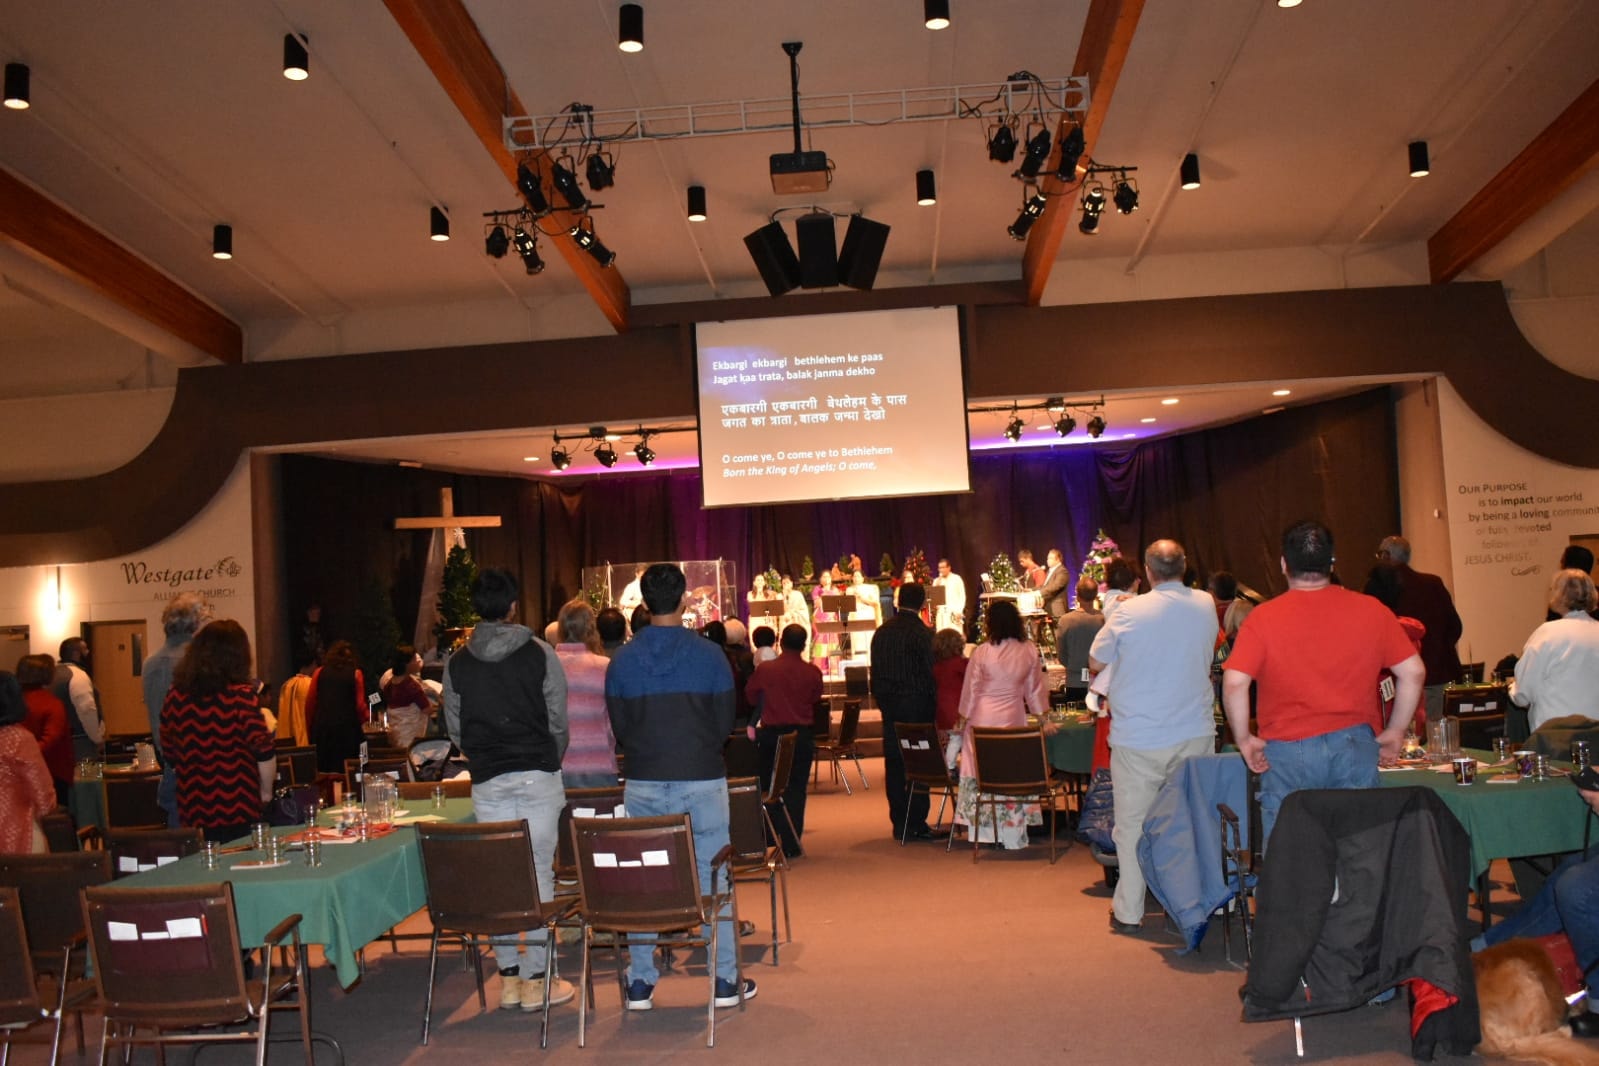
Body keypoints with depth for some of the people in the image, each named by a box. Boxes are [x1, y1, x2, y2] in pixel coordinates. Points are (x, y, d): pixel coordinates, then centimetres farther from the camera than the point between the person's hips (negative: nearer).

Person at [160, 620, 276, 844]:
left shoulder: (175, 696, 1)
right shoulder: (241, 695, -13)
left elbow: (170, 755, 11)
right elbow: (264, 753, -13)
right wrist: (266, 791, 3)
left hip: (193, 812, 4)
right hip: (239, 814, -4)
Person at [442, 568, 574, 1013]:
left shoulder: (457, 663, 3)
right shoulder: (540, 654, -5)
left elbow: (455, 729, 8)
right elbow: (559, 720, -1)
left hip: (488, 783, 3)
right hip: (538, 776, -2)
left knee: (497, 876, 9)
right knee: (539, 874, 2)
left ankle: (509, 977, 14)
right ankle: (536, 979, 5)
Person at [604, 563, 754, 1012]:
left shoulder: (622, 661, -1)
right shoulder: (708, 654, -6)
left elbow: (619, 730, 4)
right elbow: (725, 724, 0)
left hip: (643, 785, 2)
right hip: (702, 781, -2)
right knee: (711, 878, 7)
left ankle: (640, 984, 16)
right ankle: (725, 981, 14)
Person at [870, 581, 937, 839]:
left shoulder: (881, 633, 7)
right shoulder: (922, 634, -11)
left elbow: (875, 672, 10)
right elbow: (931, 673, -12)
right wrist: (934, 705, -2)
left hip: (889, 704, 5)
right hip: (917, 705, -5)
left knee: (893, 764, 8)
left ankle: (899, 824, 12)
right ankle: (916, 823, 1)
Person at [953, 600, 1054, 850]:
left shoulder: (982, 652, -10)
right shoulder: (1029, 651, -3)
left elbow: (970, 691, -3)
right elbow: (1035, 688, 6)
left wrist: (962, 721, 9)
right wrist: (1044, 719, 16)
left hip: (983, 719, -2)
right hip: (1013, 719, 2)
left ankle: (984, 831, 10)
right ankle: (1012, 833, 12)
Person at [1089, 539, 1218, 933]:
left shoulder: (1128, 613, -13)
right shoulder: (1206, 606, -1)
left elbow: (1096, 662, 0)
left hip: (1138, 738, -3)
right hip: (1195, 734, 3)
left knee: (1133, 825, 6)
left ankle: (1128, 911, 12)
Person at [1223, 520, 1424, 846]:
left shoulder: (1262, 618, -6)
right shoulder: (1371, 611, 1)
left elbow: (1234, 682, -14)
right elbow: (1413, 671, 2)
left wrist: (1244, 738, -3)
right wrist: (1395, 731, 11)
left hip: (1287, 750, -2)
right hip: (1356, 746, 2)